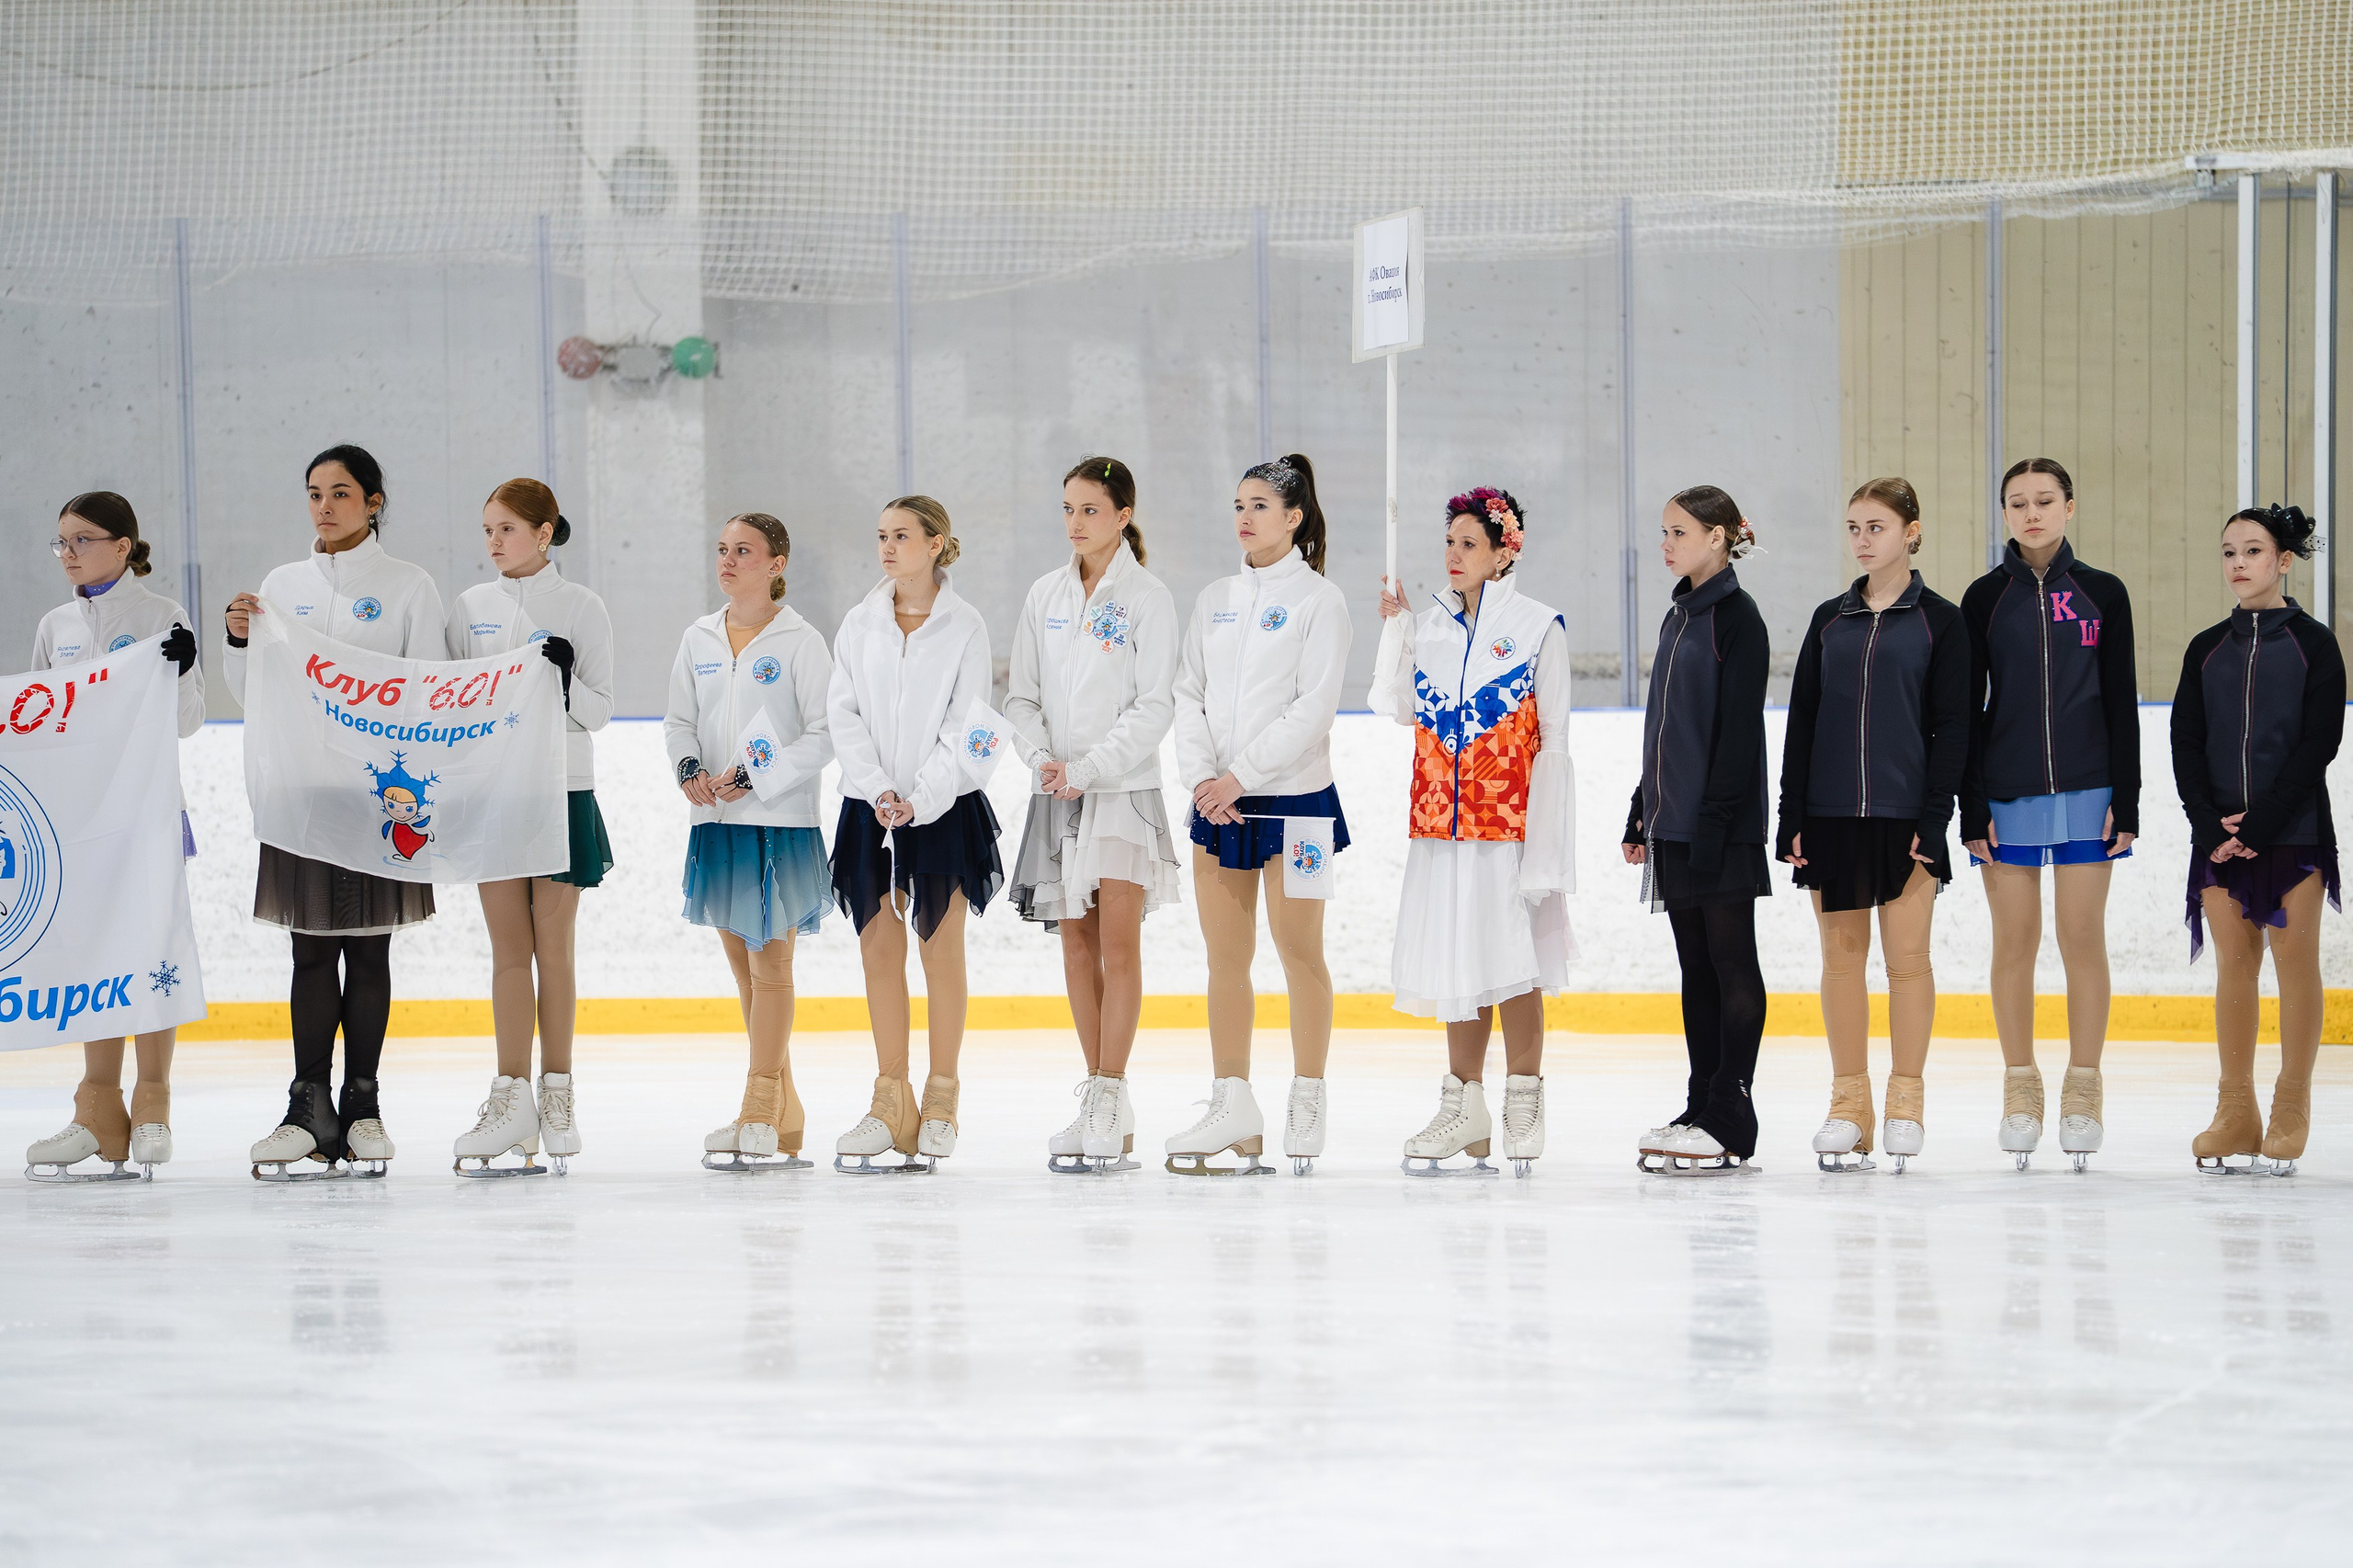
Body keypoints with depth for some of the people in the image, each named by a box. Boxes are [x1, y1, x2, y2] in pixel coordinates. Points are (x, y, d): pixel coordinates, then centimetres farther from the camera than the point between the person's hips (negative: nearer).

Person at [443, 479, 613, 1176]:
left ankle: (555, 1093, 7)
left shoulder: (581, 609, 0)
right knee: (509, 948, 2)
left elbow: (600, 711, -2)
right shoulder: (471, 609, 8)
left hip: (560, 791, -3)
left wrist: (567, 681, -20)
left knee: (553, 946, 0)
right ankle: (513, 1100, 2)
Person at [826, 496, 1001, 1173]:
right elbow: (843, 713, 3)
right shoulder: (859, 624, 7)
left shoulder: (965, 626, -2)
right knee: (879, 949, 3)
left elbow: (965, 724, -6)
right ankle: (891, 1099, 8)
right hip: (871, 808, 3)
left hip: (944, 807, -3)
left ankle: (941, 1098, 7)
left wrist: (919, 800, -14)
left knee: (942, 951, 1)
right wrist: (878, 790, -9)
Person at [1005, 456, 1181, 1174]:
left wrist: (1087, 769, -16)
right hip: (1058, 792, 5)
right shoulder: (1045, 595, 11)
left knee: (1119, 940, -12)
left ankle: (1109, 1104, -14)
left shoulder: (1147, 598, -3)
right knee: (1076, 941, 5)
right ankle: (1101, 1107, 11)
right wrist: (1042, 757, -6)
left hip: (1123, 788, -5)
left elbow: (1154, 707, -8)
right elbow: (1021, 695, 12)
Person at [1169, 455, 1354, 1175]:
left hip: (1293, 795, -5)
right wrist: (1203, 776, -8)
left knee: (1299, 952, -2)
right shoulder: (1214, 600, 13)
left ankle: (1307, 1105, 6)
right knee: (1225, 959, 5)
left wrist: (1242, 775, -16)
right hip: (1218, 800, 5)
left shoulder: (1319, 599, -3)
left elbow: (1313, 707, -11)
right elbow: (1188, 695, 9)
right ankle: (1232, 1107, 9)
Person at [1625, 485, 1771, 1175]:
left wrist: (1717, 822, -19)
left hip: (1719, 827, -9)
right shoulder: (1679, 617, 16)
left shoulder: (1736, 618, -10)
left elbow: (1738, 729, -15)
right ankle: (1702, 1109, 13)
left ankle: (1731, 1123, -3)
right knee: (1696, 965, 10)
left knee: (1731, 964, -4)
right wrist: (1642, 813, 18)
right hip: (1674, 822, 9)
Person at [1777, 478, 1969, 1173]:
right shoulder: (1829, 620, 10)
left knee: (1907, 955, -1)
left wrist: (1933, 817, -10)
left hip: (1905, 813, -3)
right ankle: (1848, 1100, 11)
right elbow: (1802, 720, 10)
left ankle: (1906, 1097, 8)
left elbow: (1951, 725, -2)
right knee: (1842, 954, 5)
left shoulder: (1938, 620, 1)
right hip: (1832, 813, 3)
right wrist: (1793, 817, 3)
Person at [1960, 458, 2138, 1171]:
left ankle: (2083, 1092, 7)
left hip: (2086, 790, 0)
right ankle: (2020, 1088, 11)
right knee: (2015, 941, 2)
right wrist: (1972, 807, -2)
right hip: (2006, 793, 0)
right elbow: (1967, 707, 4)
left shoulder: (2102, 594, 4)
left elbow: (2121, 703, 4)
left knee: (2083, 937, 0)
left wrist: (2126, 799, -2)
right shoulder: (1985, 598, 4)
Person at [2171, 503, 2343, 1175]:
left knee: (2295, 961, -2)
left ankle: (2291, 1111, 4)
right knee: (2234, 964, 4)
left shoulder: (2312, 643, 0)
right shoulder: (2207, 649, 10)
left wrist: (2260, 821, -14)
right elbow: (2185, 743, 6)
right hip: (2220, 835, 3)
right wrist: (2211, 825, -8)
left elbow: (2319, 742, -7)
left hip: (2293, 830, -3)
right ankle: (2235, 1113, 7)